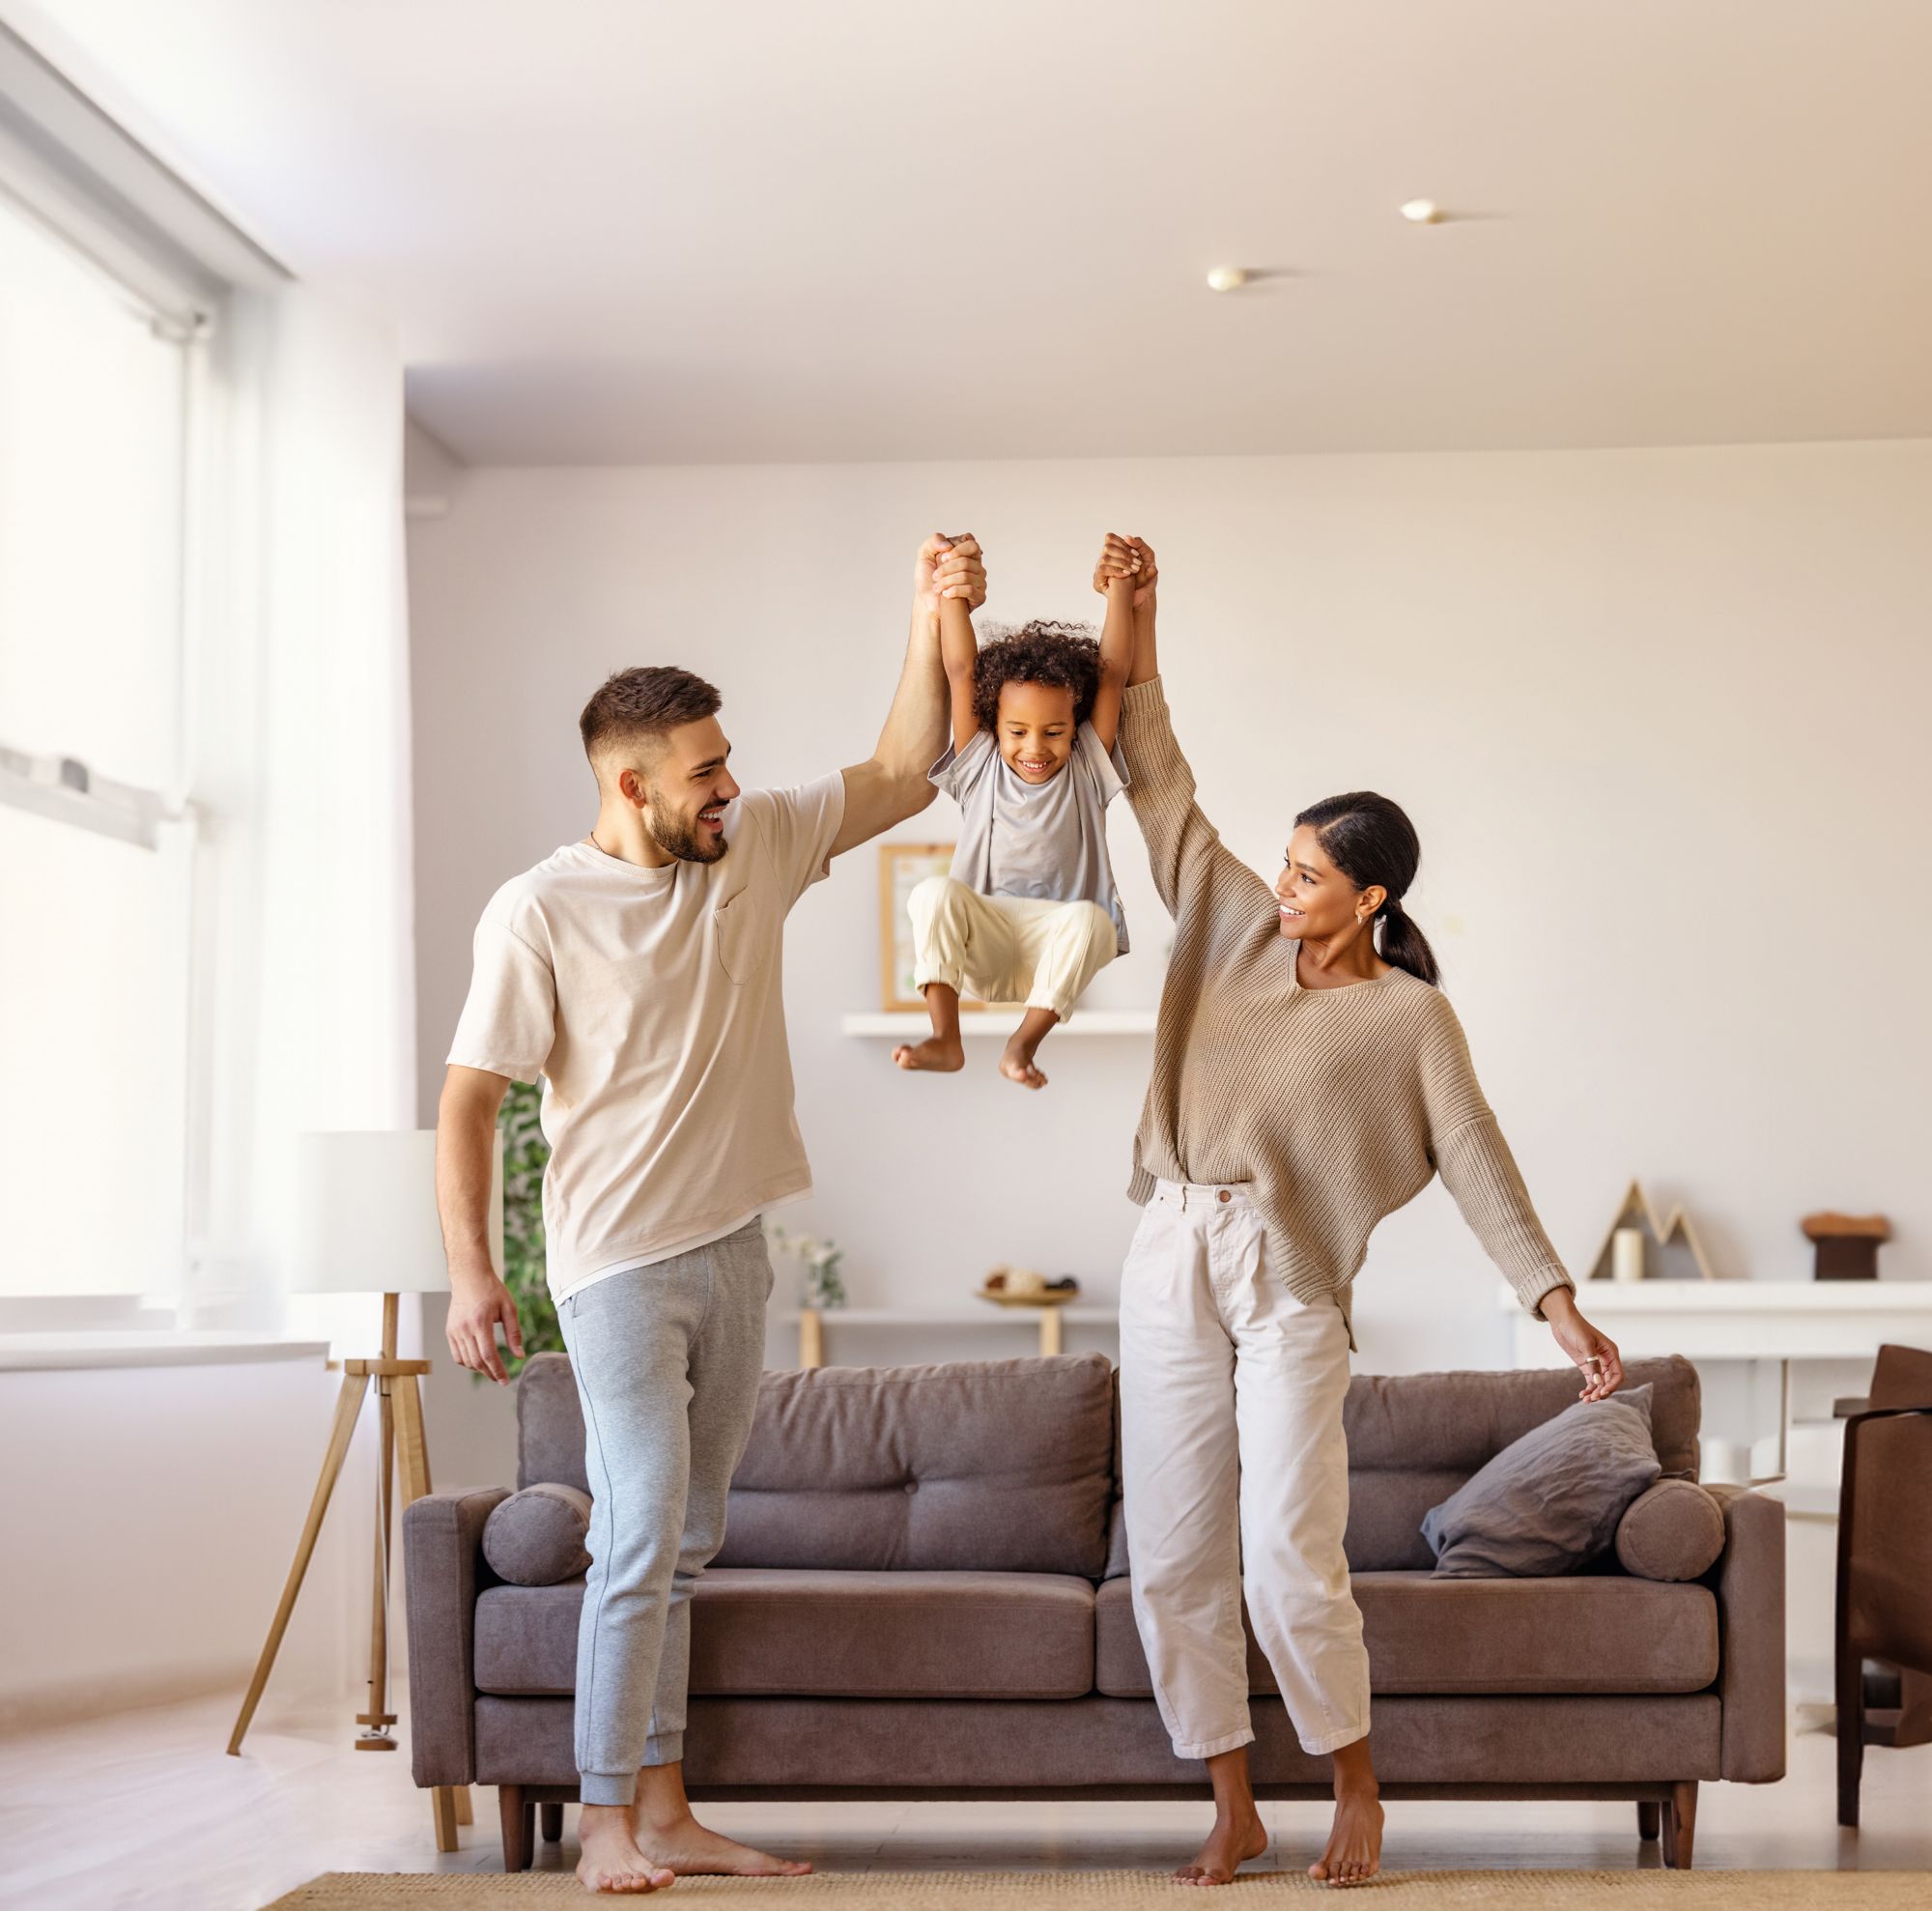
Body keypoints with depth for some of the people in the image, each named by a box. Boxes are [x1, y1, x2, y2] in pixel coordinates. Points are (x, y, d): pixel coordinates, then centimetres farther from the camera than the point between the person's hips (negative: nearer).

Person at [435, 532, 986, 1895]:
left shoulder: (755, 849, 5)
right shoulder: (539, 912, -11)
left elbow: (901, 777, 10)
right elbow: (469, 1099, -10)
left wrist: (934, 620, -1)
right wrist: (470, 1268, -17)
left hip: (732, 1254, 6)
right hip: (618, 1263, -6)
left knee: (685, 1544, 10)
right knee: (643, 1535, -12)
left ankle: (665, 1812, 16)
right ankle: (608, 1824, -3)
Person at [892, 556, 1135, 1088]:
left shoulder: (1086, 768, 4)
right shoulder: (980, 764, 6)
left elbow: (1113, 673, -3)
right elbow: (961, 671, -1)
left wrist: (1121, 586, -8)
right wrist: (952, 589, -7)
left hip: (1056, 943, -1)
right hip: (983, 943, 1)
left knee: (1091, 919, -34)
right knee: (934, 892, -30)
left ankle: (1024, 1044, -28)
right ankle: (944, 1039, -31)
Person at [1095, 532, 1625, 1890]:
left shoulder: (1410, 1019, -2)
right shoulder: (1239, 932, 9)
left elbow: (1479, 1164, -7)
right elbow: (1163, 793, 9)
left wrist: (1559, 1302, -17)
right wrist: (1139, 630, 2)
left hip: (1292, 1287, -4)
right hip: (1173, 1267, 5)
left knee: (1289, 1564, -11)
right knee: (1175, 1561, 5)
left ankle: (1357, 1791, 12)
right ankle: (1235, 1812, 18)